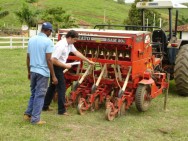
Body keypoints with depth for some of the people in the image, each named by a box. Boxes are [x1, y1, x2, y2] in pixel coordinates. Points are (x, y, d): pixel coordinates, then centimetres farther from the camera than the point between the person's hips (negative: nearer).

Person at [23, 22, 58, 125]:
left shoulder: (31, 39, 8)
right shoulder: (48, 41, -13)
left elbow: (28, 58, 12)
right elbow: (48, 60, -17)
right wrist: (53, 76, -13)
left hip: (33, 71, 7)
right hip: (43, 72, -6)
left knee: (33, 94, 20)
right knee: (39, 95, 2)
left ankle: (28, 114, 23)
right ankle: (35, 119, 6)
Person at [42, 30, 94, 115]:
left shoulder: (69, 45, 4)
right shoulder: (61, 46, -25)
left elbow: (77, 53, 13)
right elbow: (53, 60, -26)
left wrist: (88, 61, 16)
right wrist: (65, 66, -18)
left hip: (58, 67, 10)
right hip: (56, 67, -10)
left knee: (52, 87, 17)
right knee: (61, 88, -4)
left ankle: (45, 106, 29)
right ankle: (61, 110, 5)